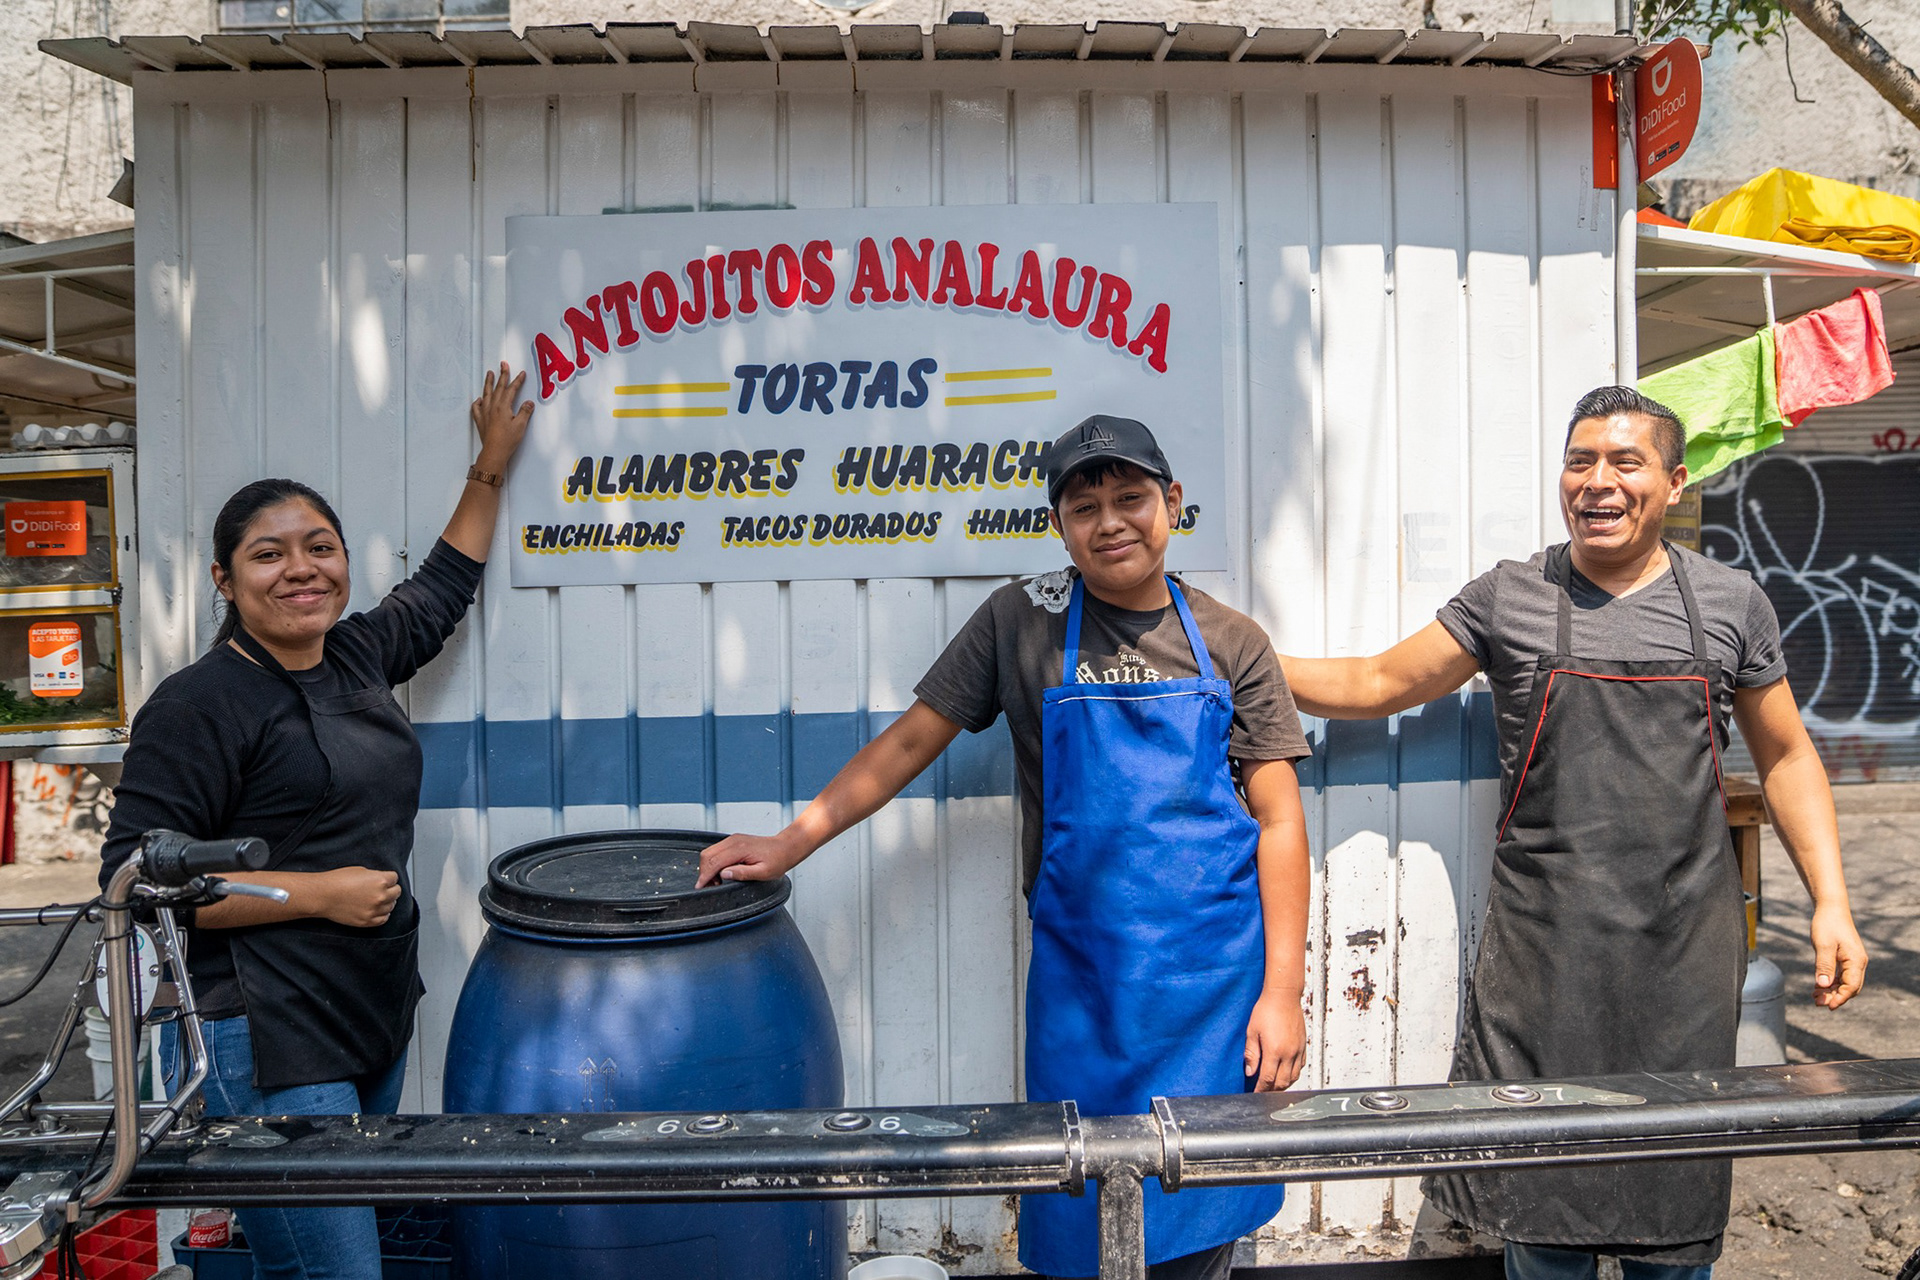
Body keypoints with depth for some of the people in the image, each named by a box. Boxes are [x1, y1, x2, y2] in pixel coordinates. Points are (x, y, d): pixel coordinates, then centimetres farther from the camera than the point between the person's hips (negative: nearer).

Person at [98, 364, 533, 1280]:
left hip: (376, 1018, 7)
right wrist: (321, 891, -15)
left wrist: (490, 467, 29)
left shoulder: (356, 655, 9)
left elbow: (442, 585, 26)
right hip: (266, 1047, -7)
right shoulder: (199, 705, -11)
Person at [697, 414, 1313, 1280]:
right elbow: (912, 738, 3)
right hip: (1082, 976, 0)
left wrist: (1282, 992, -5)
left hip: (1219, 977, 0)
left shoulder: (1231, 643, 1)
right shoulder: (1022, 620, 1)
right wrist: (793, 840, -4)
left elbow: (1278, 821, 0)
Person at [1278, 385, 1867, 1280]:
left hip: (1686, 946, 1)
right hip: (1544, 946, -1)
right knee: (1543, 1192, 5)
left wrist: (1831, 903, 6)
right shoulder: (1507, 599, 2)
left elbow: (1785, 756, 13)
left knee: (1676, 1199, 11)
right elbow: (1380, 684, 7)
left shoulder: (1731, 603, 6)